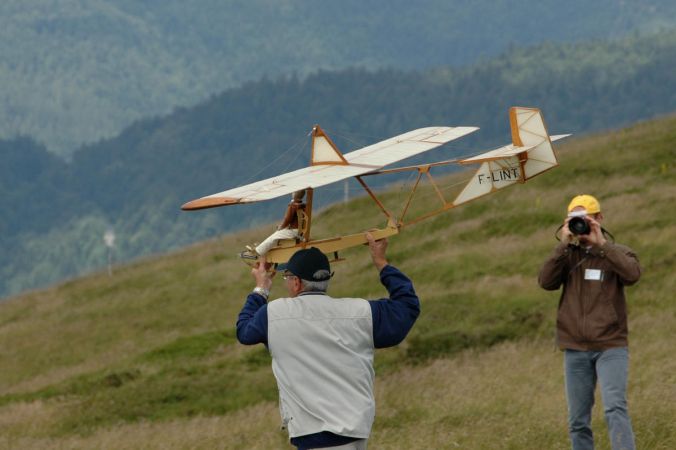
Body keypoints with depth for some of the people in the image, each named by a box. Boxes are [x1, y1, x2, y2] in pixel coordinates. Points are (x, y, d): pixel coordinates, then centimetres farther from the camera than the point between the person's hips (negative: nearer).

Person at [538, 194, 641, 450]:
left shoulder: (616, 253, 5)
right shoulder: (567, 256, 12)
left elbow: (632, 274, -16)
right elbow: (546, 282, -5)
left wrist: (601, 243, -16)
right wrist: (563, 245, -11)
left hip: (610, 346, -3)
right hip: (575, 350, 3)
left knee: (615, 409, -19)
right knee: (578, 421, 4)